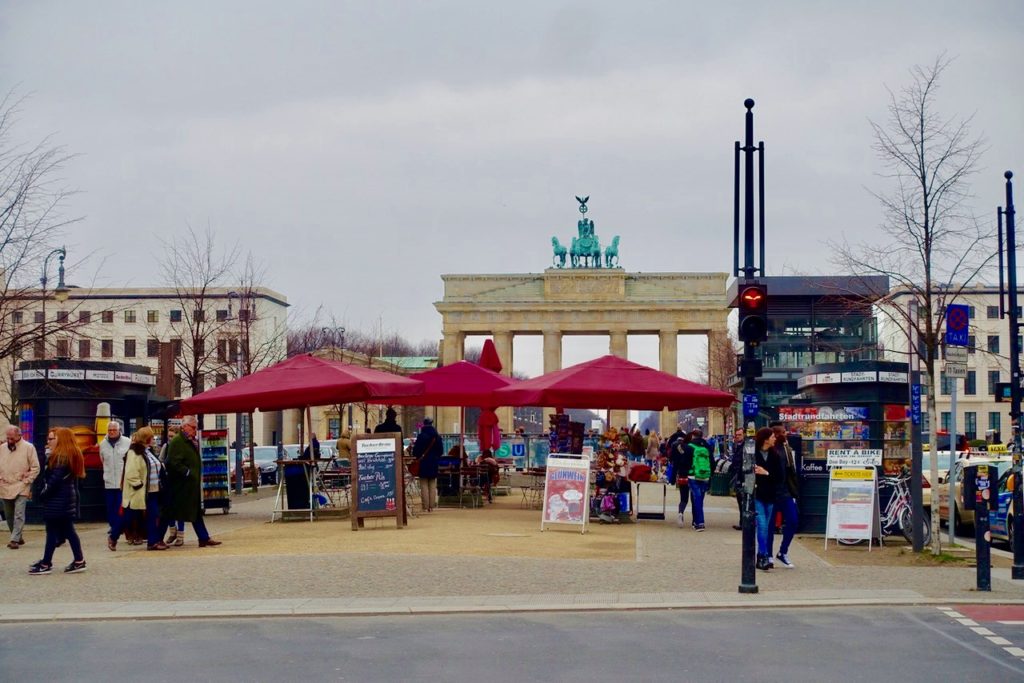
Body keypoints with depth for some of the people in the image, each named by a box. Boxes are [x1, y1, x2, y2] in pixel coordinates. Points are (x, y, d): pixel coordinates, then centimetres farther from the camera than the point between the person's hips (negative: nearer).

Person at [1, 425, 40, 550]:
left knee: (19, 515, -12)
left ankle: (15, 540, -13)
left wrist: (26, 481, -9)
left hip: (21, 488, -5)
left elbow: (35, 468, -4)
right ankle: (17, 537, 25)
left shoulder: (28, 447, -5)